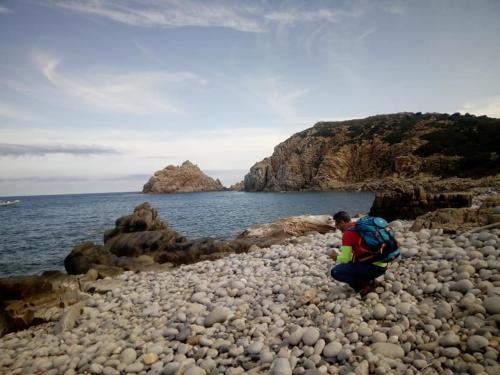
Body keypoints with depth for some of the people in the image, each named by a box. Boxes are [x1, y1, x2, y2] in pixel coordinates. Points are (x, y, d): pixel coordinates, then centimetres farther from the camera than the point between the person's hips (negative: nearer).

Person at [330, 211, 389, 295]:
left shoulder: (348, 233, -11)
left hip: (373, 267, -9)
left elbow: (345, 259, -11)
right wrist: (342, 254, 25)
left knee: (335, 272, -8)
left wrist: (336, 257, 10)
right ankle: (369, 280, 12)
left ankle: (367, 284, -4)